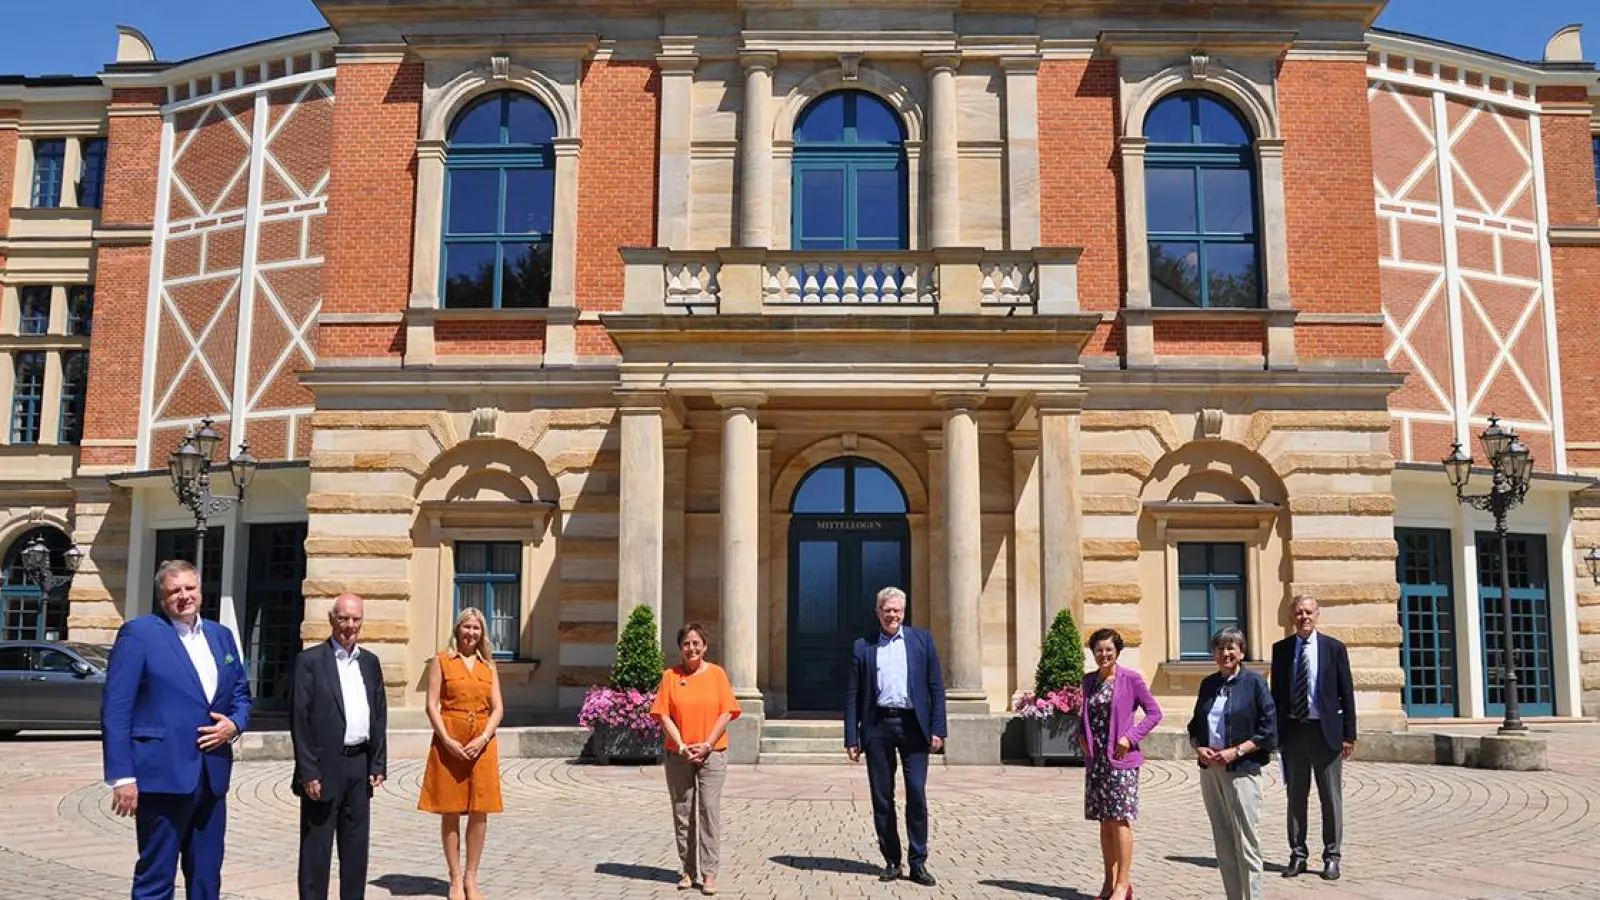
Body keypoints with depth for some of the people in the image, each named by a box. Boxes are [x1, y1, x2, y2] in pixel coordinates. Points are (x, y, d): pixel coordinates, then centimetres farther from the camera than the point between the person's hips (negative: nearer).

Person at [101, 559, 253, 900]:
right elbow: (115, 709, -9)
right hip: (163, 774, -6)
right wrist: (122, 776, -15)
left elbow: (240, 693, 21)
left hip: (213, 774, 6)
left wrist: (235, 723, -2)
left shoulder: (221, 635, 14)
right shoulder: (139, 633, -5)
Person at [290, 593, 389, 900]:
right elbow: (300, 720, -9)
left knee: (356, 847, 12)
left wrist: (378, 765, 6)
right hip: (324, 768, -5)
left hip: (360, 766, 5)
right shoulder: (310, 661, -6)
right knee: (316, 849, 3)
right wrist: (309, 772, -13)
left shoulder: (370, 662, 10)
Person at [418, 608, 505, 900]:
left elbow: (498, 708, 6)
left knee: (479, 813, 2)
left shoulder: (488, 665, 11)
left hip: (482, 744, 3)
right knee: (450, 813, 3)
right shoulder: (442, 660, 3)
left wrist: (483, 738, -10)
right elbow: (432, 705, -4)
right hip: (449, 743, -3)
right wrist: (448, 741, -14)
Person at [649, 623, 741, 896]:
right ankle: (689, 871, 16)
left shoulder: (717, 673, 2)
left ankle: (709, 874, -1)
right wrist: (681, 746, -11)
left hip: (712, 754, -1)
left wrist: (707, 745, -11)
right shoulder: (671, 675, 4)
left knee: (709, 811, -5)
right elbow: (664, 715, 0)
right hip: (678, 755, 2)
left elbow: (726, 713, -2)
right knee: (682, 813, 6)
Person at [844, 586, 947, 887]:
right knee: (882, 797, 5)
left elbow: (936, 687, 5)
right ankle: (891, 861, 16)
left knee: (917, 793, -4)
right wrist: (851, 738, 2)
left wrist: (938, 729, -3)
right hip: (877, 726, 1)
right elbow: (852, 695, 7)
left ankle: (918, 863, 6)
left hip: (912, 725, -1)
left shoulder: (922, 640, 7)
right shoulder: (863, 646, 8)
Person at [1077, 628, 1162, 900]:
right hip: (1096, 759, 5)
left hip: (1121, 758, -5)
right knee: (1105, 822, 10)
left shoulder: (1130, 679, -6)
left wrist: (1131, 737, -15)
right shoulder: (1089, 680, 10)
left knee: (1120, 821, -6)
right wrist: (1082, 735, 5)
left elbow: (1154, 712, -5)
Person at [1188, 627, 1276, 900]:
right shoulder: (1208, 684, 11)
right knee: (1223, 845, 10)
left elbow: (1268, 730, -8)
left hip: (1241, 771, -5)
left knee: (1246, 844, -2)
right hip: (1210, 771, 5)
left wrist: (1236, 752, -16)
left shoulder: (1254, 682, -4)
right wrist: (1198, 748, -3)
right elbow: (1195, 724, 17)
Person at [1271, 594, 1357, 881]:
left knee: (1331, 798, 4)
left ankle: (1331, 857, 14)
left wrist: (1349, 734, -4)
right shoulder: (1281, 649, 5)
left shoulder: (1334, 648, 0)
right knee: (1296, 797, 8)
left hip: (1326, 731, -2)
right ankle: (1298, 855, 17)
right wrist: (1274, 731, 2)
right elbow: (1276, 693, 7)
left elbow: (1346, 693, 0)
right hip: (1293, 731, 2)